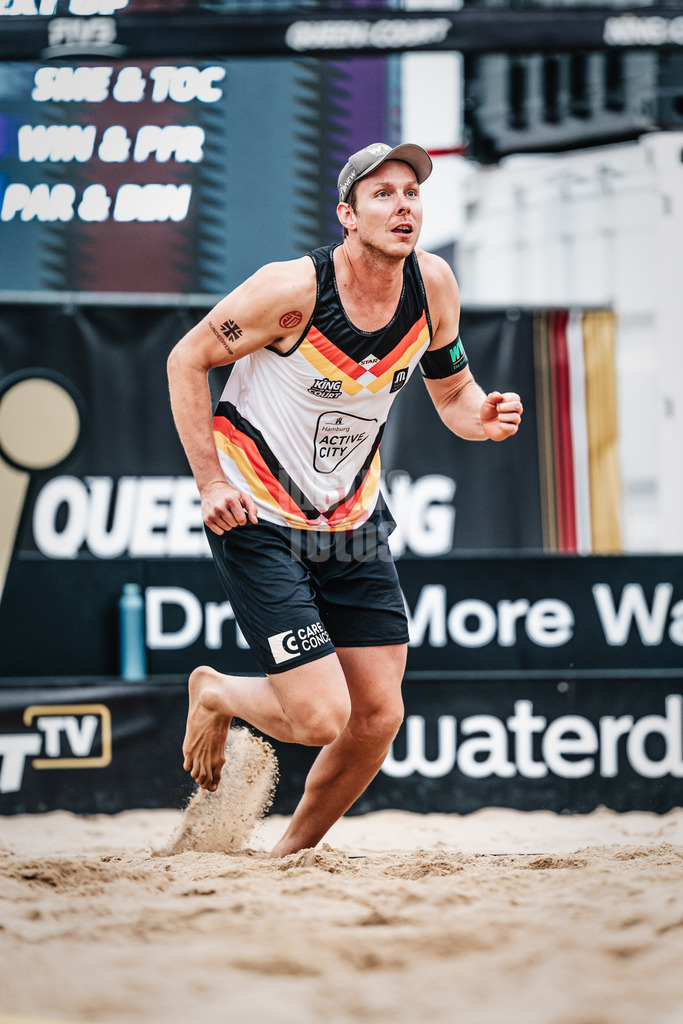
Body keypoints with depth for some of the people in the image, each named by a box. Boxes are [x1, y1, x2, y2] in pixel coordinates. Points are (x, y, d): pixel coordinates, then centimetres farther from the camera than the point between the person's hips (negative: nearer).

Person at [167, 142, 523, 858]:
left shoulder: (433, 285, -6)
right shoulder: (294, 289, -22)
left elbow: (452, 392, 9)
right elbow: (187, 360, -10)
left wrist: (483, 418, -15)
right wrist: (211, 483, -15)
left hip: (351, 522, 6)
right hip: (257, 522, -6)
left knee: (378, 718, 2)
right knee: (320, 717, -15)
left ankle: (293, 850, 28)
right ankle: (215, 695, 19)